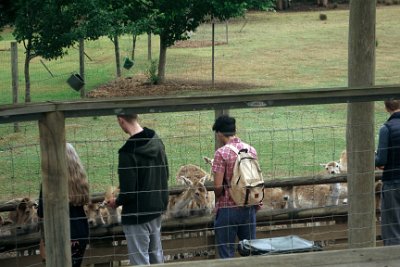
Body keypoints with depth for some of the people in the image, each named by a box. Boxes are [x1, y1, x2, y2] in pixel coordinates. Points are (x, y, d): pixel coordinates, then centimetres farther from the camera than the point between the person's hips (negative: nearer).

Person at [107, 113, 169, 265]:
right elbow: (165, 174, 10)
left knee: (140, 261, 2)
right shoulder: (156, 141, -1)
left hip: (137, 215, -8)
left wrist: (116, 202, -2)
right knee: (156, 255, 19)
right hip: (157, 208, 8)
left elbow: (128, 192, -22)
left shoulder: (128, 152, -24)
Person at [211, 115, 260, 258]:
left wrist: (217, 200, 4)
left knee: (227, 254, 3)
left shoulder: (221, 153, -13)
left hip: (228, 209, -5)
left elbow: (218, 186, -16)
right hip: (249, 208, 5)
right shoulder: (251, 150, 4)